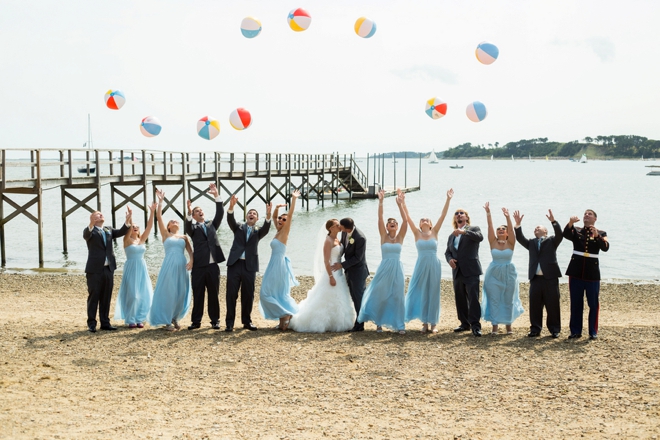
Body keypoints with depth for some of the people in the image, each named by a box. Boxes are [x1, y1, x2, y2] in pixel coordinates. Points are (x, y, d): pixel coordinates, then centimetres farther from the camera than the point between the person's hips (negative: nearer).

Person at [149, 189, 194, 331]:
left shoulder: (184, 237, 16)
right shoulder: (165, 234, 9)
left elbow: (190, 251, 7)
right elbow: (159, 217, 1)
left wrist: (191, 261, -13)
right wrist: (160, 201, -3)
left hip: (181, 266, 3)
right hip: (169, 266, -3)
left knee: (180, 293, 4)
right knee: (168, 292, -3)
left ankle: (175, 318, 18)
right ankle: (167, 321, 3)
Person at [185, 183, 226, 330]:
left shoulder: (211, 225, 15)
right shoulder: (193, 228, 6)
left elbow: (220, 213, 3)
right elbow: (187, 227, -17)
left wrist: (216, 196, -6)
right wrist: (189, 213, -33)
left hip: (213, 266, 2)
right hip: (199, 266, -2)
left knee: (213, 294, 7)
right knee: (198, 295, 2)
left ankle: (215, 320, 14)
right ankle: (196, 321, 10)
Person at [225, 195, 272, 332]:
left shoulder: (258, 231, 12)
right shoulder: (238, 227, 13)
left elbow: (266, 228, -8)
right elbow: (230, 220, -6)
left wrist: (268, 215, -28)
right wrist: (231, 206, -25)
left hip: (249, 266, 1)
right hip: (235, 264, -1)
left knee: (248, 295, 5)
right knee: (231, 294, -2)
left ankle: (246, 321, 18)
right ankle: (230, 322, 4)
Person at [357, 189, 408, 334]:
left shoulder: (400, 237, 4)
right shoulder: (384, 236, 3)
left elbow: (405, 220, -7)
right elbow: (380, 218, -6)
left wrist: (400, 204, -15)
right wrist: (380, 201, -14)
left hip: (397, 269, 0)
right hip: (384, 268, 0)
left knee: (398, 296, 2)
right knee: (380, 296, 4)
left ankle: (399, 325, 8)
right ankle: (379, 322, 17)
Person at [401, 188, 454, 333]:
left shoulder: (434, 232, 4)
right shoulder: (417, 233, 3)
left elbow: (443, 216, -1)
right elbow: (407, 217, -2)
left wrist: (448, 200, -7)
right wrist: (403, 202, -9)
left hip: (434, 266, 0)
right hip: (421, 266, 0)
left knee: (433, 294, 5)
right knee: (421, 293, 4)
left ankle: (433, 323, 12)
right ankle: (425, 322, 13)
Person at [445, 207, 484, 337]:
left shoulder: (473, 229, 3)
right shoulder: (452, 236, 19)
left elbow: (480, 237, -19)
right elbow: (447, 252, 19)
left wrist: (464, 231, -31)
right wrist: (449, 259, -4)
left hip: (471, 271, -6)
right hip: (457, 271, 6)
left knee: (473, 298, -11)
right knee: (460, 299, 8)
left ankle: (475, 325, -11)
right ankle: (465, 323, 18)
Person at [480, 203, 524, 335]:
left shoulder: (511, 243, -1)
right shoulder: (493, 242, 0)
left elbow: (511, 229, -17)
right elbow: (490, 226, -10)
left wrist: (508, 217, -31)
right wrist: (488, 213, -22)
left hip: (508, 274, 0)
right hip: (494, 274, 0)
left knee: (508, 300, 6)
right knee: (494, 300, -1)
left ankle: (508, 324, 18)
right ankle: (495, 324, 6)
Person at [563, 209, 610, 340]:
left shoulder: (601, 234, 6)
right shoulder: (576, 231, 8)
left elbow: (605, 248, -12)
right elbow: (566, 234, -14)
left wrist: (597, 236, -27)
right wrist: (571, 223, -32)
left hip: (592, 273, -1)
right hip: (576, 272, 1)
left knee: (593, 304, 1)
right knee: (575, 303, 5)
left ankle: (593, 332, 9)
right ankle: (575, 331, 11)